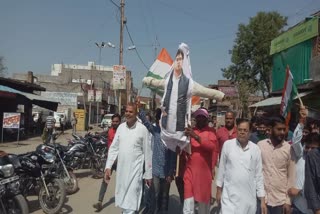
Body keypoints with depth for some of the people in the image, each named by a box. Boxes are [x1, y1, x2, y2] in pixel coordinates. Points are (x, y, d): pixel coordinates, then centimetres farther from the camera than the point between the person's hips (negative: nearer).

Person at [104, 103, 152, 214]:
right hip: (121, 168, 5)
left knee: (130, 202, -4)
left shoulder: (142, 129, -8)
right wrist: (108, 166, -1)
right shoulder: (121, 127, 4)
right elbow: (113, 148, 6)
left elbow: (147, 152, -5)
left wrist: (149, 174, -3)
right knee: (122, 199, 17)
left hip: (135, 169, -5)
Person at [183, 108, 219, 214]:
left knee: (203, 199, 15)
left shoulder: (210, 132, 0)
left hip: (204, 171, -1)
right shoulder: (190, 131, 5)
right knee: (188, 202, 1)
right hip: (190, 170, 1)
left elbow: (212, 146, -18)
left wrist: (196, 137, -26)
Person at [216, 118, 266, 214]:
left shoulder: (255, 149, 0)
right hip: (230, 196, -1)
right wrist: (219, 190, 5)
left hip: (249, 197, 2)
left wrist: (262, 200, 3)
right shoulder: (227, 145, -4)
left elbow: (259, 175, 4)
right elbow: (222, 168, 3)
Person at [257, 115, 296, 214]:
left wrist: (288, 201, -1)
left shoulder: (289, 149, -3)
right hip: (261, 198, 0)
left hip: (280, 200, 0)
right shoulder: (260, 145, -4)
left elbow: (291, 177, 1)